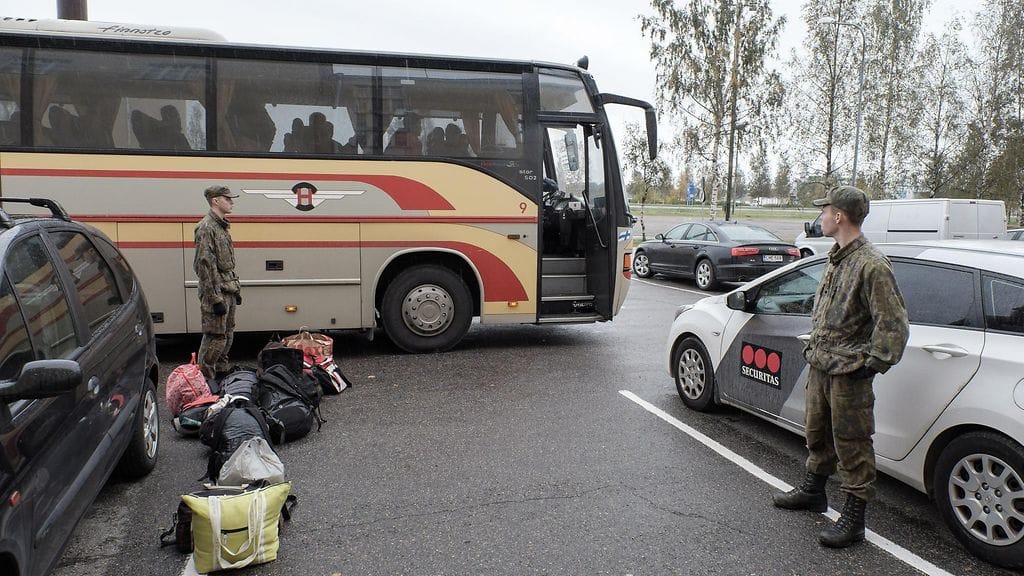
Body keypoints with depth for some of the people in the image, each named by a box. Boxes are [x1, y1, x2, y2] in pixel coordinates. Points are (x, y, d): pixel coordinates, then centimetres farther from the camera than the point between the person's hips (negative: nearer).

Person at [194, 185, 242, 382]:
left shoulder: (222, 226, 16)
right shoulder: (206, 228, -14)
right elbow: (206, 265, -19)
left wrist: (236, 289, 19)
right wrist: (216, 298, -21)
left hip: (228, 291, 10)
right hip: (217, 292, -10)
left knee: (227, 334, 16)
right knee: (215, 337, -5)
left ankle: (222, 372, 27)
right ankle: (205, 378, 4)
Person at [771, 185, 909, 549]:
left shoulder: (871, 265, -18)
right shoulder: (836, 257, 11)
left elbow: (893, 323, -19)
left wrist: (873, 364, -16)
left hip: (848, 373, -9)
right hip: (820, 367, 9)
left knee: (852, 445, 1)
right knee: (817, 433, 22)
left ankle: (853, 519, 12)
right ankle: (813, 491, 40)